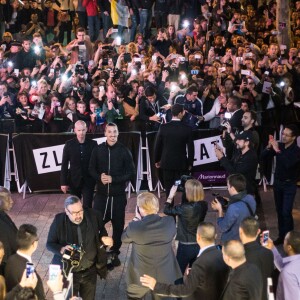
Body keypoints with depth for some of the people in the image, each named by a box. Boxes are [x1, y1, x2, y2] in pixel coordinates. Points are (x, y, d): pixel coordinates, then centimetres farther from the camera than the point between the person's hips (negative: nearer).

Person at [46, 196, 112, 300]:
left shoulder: (92, 216, -14)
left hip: (90, 271, 2)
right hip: (68, 272, -2)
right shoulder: (59, 221, -18)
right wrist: (61, 249, -28)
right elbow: (50, 243, -8)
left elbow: (101, 229, 7)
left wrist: (104, 238, -14)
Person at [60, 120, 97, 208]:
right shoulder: (69, 144, -4)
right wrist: (63, 182, -3)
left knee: (87, 207, -3)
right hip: (74, 181, 1)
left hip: (88, 181, -1)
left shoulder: (93, 144, -5)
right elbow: (64, 165, -2)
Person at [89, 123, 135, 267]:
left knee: (118, 225, 8)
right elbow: (91, 169, 9)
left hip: (118, 195, -1)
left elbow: (131, 173, -5)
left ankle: (115, 253, 25)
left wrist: (113, 179, -15)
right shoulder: (98, 150, 0)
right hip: (101, 193, 1)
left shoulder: (124, 151, -6)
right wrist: (99, 177, -12)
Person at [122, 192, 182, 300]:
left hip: (141, 277, -2)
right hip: (165, 276, 2)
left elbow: (124, 238, -4)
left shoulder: (135, 227, -26)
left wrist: (137, 220, 5)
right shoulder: (169, 222, -18)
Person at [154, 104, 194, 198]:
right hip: (182, 163, -1)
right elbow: (190, 148, -5)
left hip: (167, 162, 1)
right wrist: (190, 163, 7)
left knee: (168, 188, 10)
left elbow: (158, 145, -1)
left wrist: (157, 160, 12)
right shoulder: (187, 129, -10)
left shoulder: (163, 127, -7)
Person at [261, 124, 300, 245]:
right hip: (277, 182, 5)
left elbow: (288, 164, -32)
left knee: (286, 212, -10)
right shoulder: (279, 145, -2)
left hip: (289, 185, -5)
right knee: (279, 211, 10)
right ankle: (281, 236, 19)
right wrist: (269, 147, -18)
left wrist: (277, 150, -32)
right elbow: (263, 157, -1)